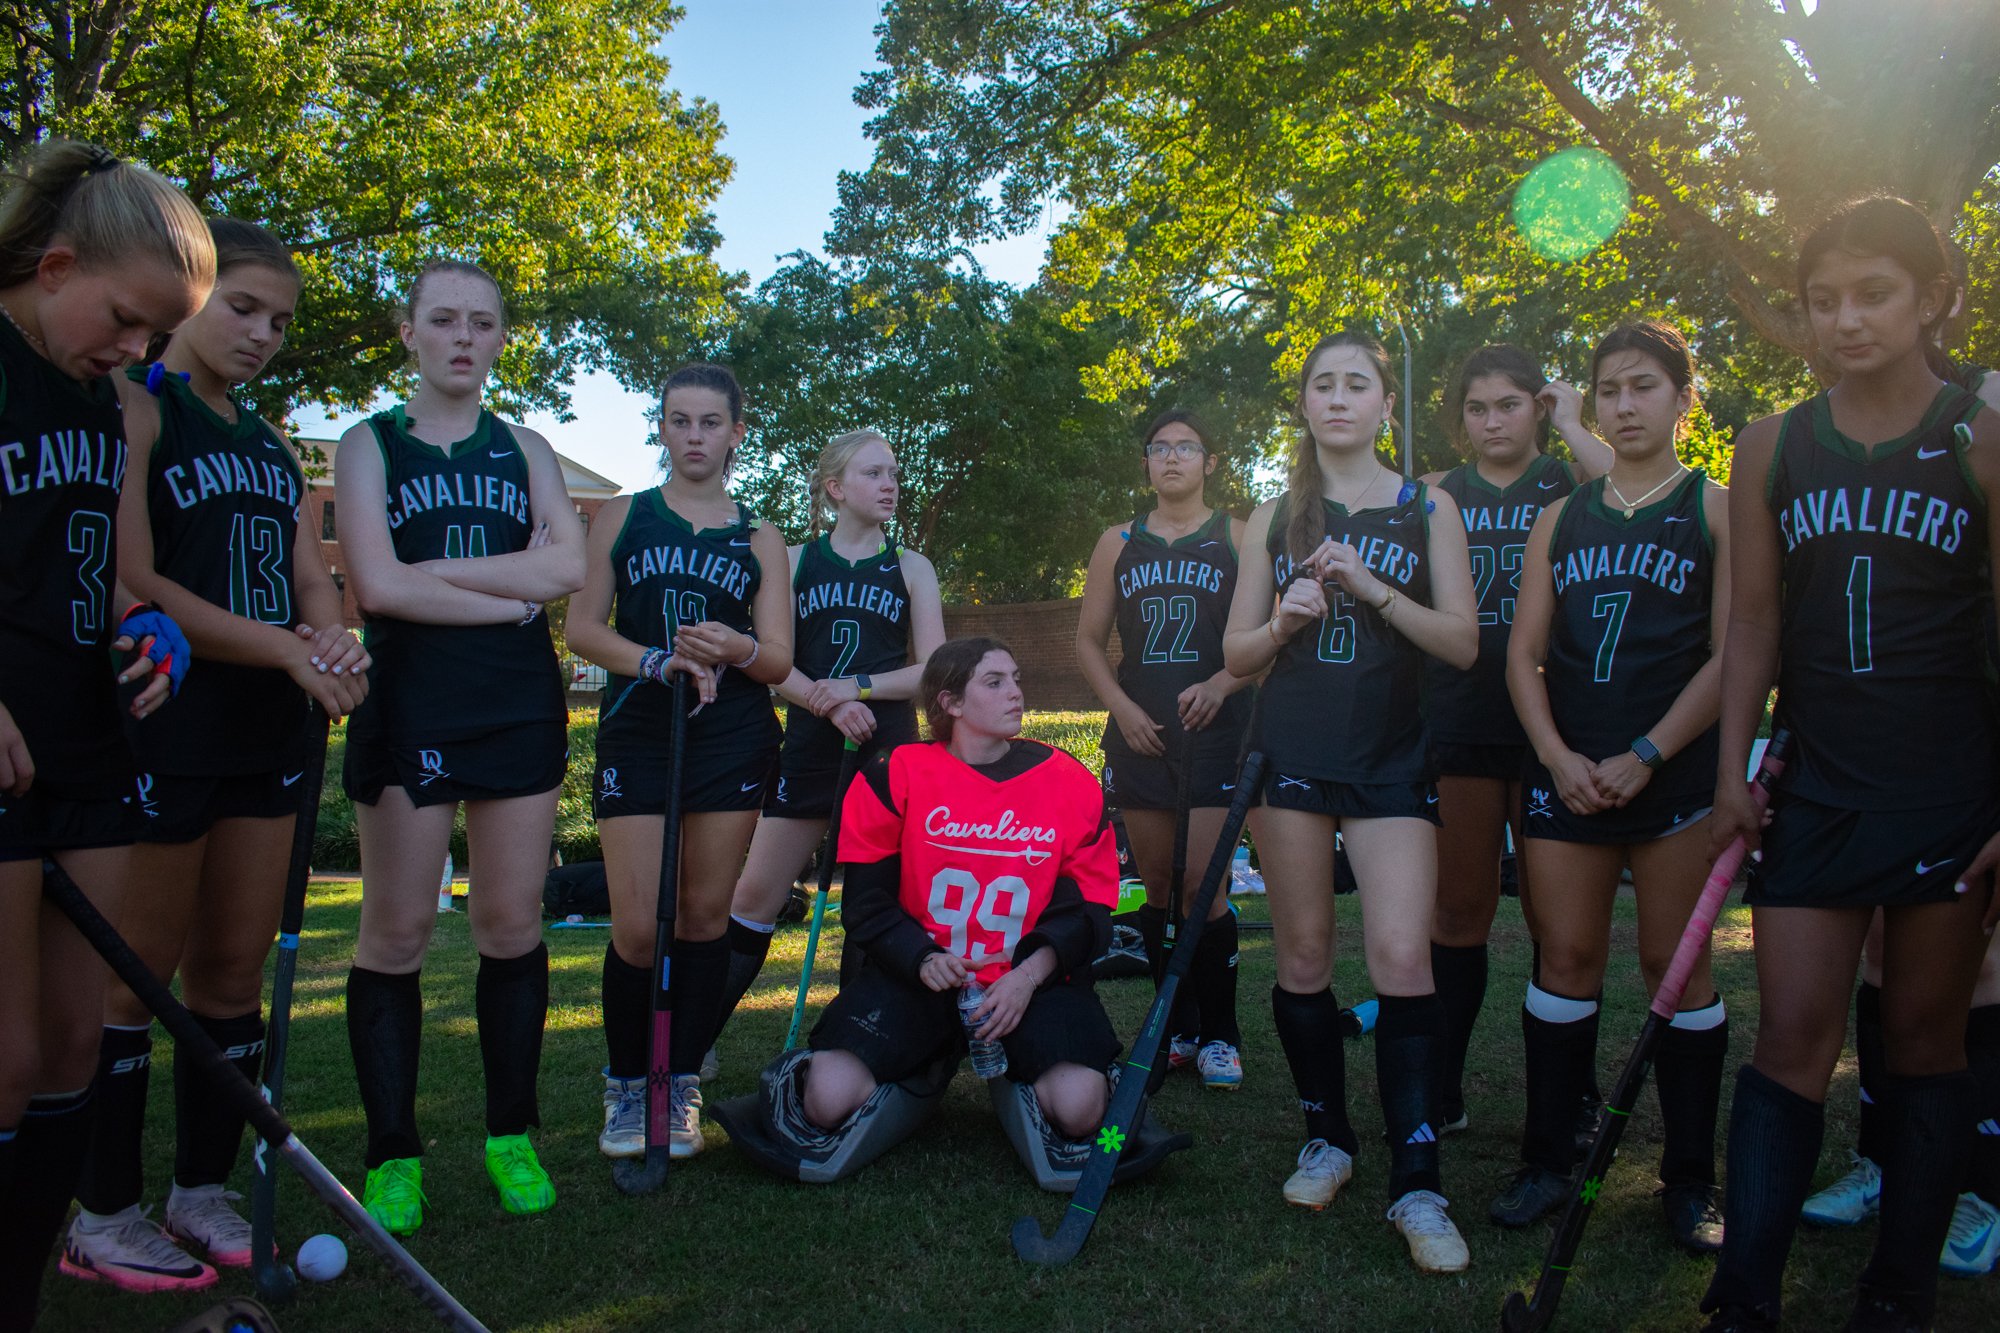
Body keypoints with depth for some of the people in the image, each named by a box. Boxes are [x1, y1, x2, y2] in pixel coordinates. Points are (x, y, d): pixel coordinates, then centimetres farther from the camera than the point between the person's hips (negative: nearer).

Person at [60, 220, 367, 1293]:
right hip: (162, 722, -7)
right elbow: (133, 583, -15)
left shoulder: (271, 444, 17)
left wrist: (336, 642, -9)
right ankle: (100, 1216, 16)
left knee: (236, 971, 10)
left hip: (265, 727, 7)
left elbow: (311, 580, 13)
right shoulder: (136, 407, -6)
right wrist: (288, 649, -17)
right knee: (136, 975, 2)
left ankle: (203, 1192, 23)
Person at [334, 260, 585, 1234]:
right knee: (397, 930, -1)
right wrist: (511, 593, -6)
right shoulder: (370, 444, 6)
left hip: (519, 705, 2)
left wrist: (434, 569, -8)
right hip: (408, 704, -2)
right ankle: (393, 1153, 12)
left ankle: (511, 1136, 17)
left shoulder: (526, 449, 14)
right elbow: (378, 586, -9)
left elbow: (568, 568, -3)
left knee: (512, 926, 4)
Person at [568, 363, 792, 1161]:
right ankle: (625, 1087, 13)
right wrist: (660, 661, -15)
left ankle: (682, 1087, 15)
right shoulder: (623, 518, 10)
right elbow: (582, 627, 2)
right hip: (636, 732, -1)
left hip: (732, 736, 1)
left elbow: (779, 660, 6)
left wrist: (736, 649, -18)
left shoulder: (759, 539, 12)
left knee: (705, 916, 2)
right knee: (638, 927, -7)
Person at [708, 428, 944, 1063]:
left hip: (888, 747, 0)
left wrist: (860, 688, -14)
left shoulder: (911, 568, 8)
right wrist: (827, 702, -16)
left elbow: (931, 670, 2)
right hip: (809, 744, 0)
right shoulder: (794, 559, 9)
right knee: (755, 895, 2)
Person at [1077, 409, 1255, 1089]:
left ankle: (1219, 1034, 5)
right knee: (1157, 883, 7)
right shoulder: (1118, 543, 13)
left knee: (1202, 885, -9)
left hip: (1214, 729, -3)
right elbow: (1088, 640, 13)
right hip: (1138, 729, 3)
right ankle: (1176, 1028, 19)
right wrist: (1121, 707, -2)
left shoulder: (1237, 537, 5)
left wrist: (1221, 683, -14)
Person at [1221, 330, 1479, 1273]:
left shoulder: (1428, 511, 7)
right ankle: (1327, 1139, 24)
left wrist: (1373, 589, -14)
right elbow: (1237, 655, 12)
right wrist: (1283, 620, -9)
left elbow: (1463, 645, -1)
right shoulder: (1275, 518, 12)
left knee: (1401, 956, -14)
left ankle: (1417, 1185, -6)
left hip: (1391, 760, -2)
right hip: (1292, 753, 2)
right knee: (1303, 958, 6)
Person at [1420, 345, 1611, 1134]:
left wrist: (1571, 424, -7)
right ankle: (1442, 1092, 16)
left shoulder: (1569, 485, 8)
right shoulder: (1437, 496, 11)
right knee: (1460, 911, 6)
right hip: (1458, 722, 1)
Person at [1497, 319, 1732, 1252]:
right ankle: (1548, 1159, 17)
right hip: (1566, 772, 3)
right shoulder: (1561, 519, 12)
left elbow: (1732, 656, -6)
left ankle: (1691, 1178, 15)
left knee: (1673, 962, 2)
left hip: (1673, 769, -3)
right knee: (1566, 959, 6)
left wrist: (1644, 758, -13)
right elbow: (1524, 654, 8)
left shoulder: (1716, 511, 2)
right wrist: (1559, 756, -6)